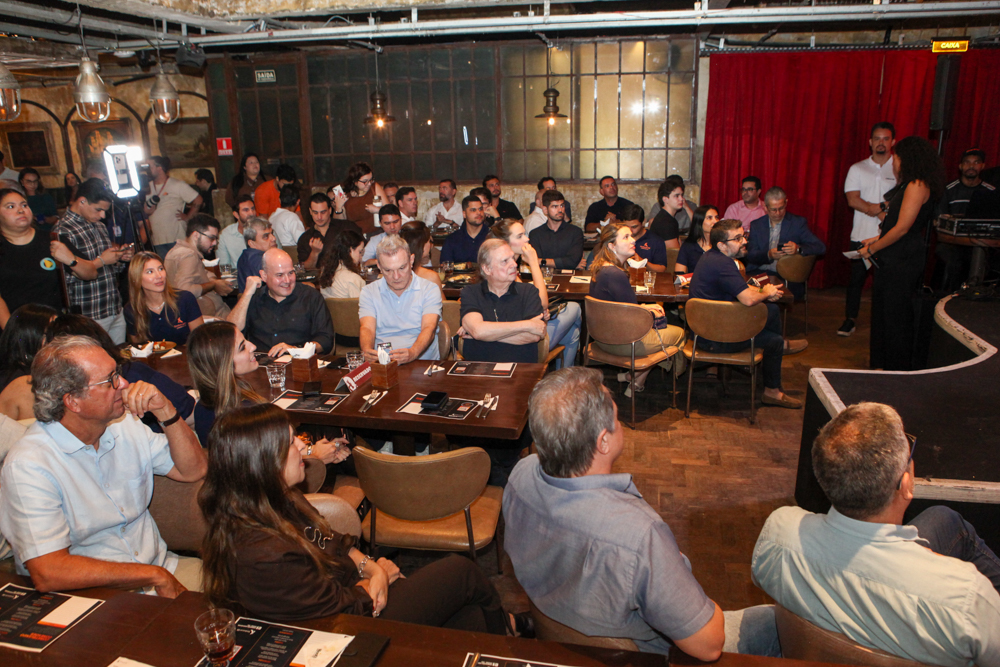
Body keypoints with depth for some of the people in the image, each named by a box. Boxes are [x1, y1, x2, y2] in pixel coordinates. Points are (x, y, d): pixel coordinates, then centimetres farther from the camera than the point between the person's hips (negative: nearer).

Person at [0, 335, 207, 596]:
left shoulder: (124, 424, 5)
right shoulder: (28, 465, -17)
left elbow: (193, 470, 6)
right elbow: (47, 573, -24)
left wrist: (166, 411, -10)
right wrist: (154, 575, -20)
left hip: (160, 565, 6)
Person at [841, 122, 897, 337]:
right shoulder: (858, 169, 9)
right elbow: (852, 200, -2)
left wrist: (874, 208, -16)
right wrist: (883, 209, -11)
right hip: (862, 235, 1)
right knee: (856, 278, 5)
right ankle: (850, 320, 15)